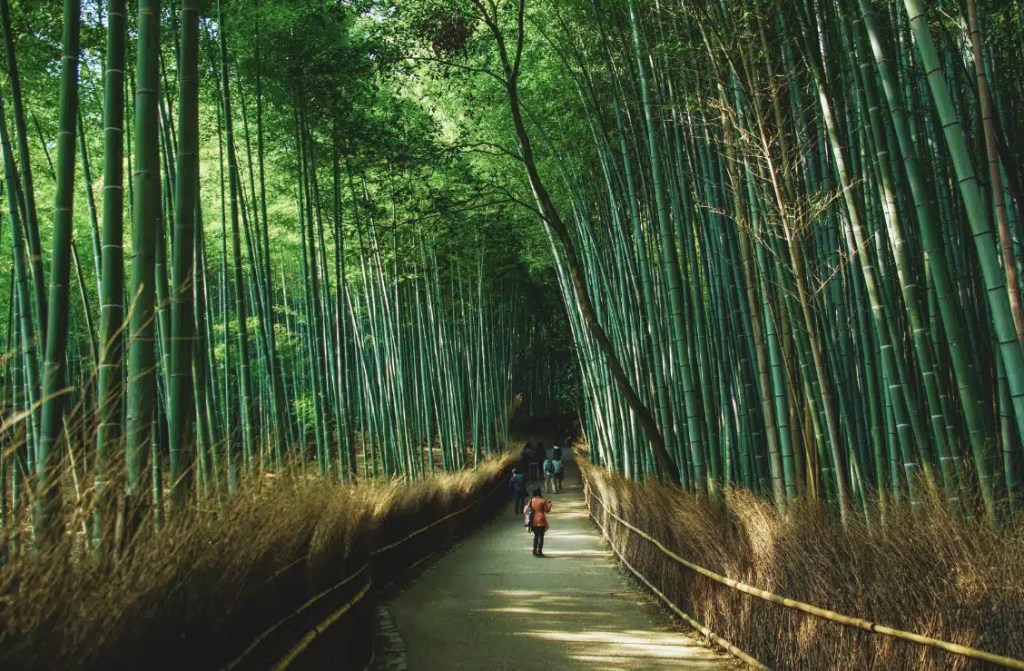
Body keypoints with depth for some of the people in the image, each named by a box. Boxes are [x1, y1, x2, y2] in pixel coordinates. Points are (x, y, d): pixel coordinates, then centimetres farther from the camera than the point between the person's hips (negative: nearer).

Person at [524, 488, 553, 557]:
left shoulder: (531, 500, -1)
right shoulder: (542, 501, -11)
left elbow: (526, 509, 0)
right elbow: (547, 510, -3)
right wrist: (549, 504, 10)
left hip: (533, 521, 4)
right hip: (541, 520, -4)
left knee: (536, 535, 19)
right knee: (541, 536, 3)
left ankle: (535, 550, 14)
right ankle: (539, 551, 1)